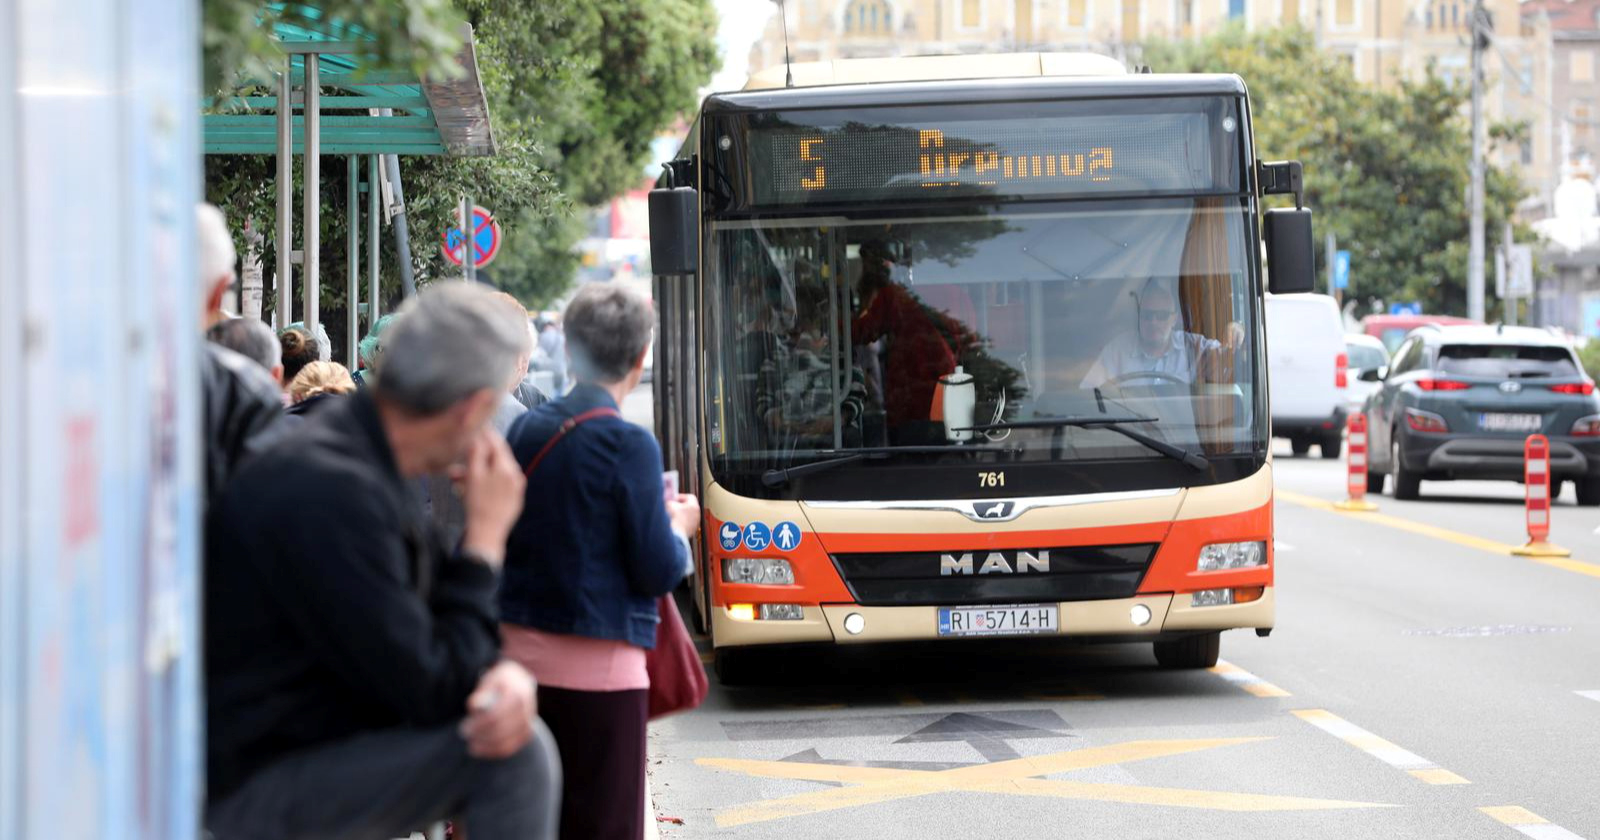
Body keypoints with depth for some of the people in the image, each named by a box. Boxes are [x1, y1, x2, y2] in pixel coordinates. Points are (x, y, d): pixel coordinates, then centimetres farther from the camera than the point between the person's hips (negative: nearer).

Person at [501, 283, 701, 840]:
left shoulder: (524, 430, 5)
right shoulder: (628, 444, -13)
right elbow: (659, 571, -12)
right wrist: (680, 527, 9)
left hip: (517, 648, 6)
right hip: (596, 666, -6)